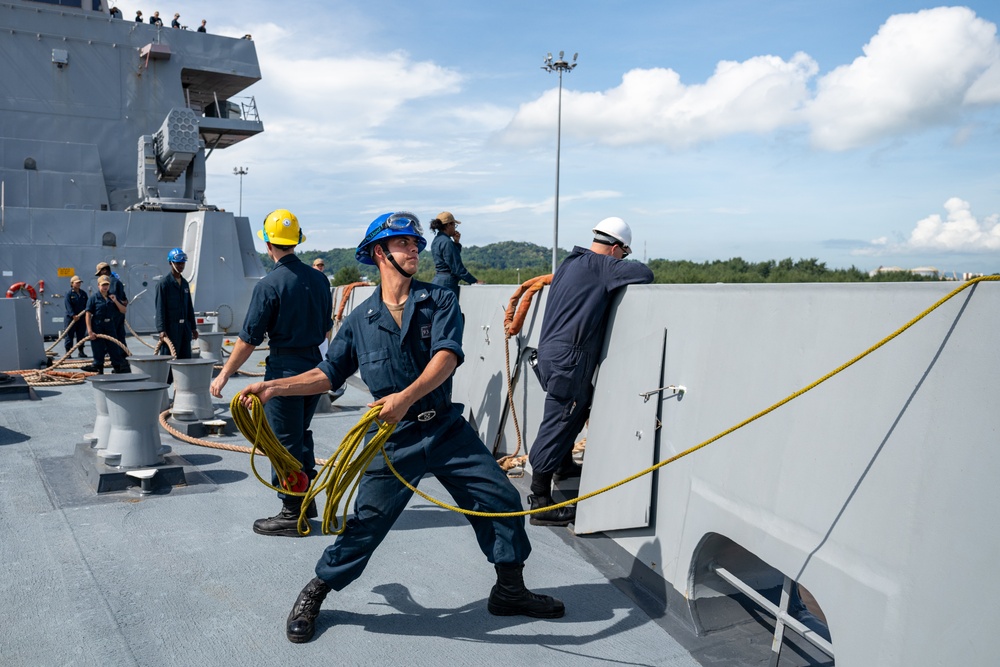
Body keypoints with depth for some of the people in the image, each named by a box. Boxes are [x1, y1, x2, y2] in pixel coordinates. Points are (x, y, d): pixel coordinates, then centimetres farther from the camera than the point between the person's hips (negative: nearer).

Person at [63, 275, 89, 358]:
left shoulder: (83, 293, 12)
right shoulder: (69, 294, -5)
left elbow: (87, 304, 12)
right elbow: (68, 305, -12)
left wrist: (86, 310, -8)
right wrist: (73, 315, -21)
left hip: (82, 317, 5)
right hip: (71, 317, -5)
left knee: (81, 335, 9)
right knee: (70, 335, 0)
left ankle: (81, 351, 18)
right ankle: (68, 351, 5)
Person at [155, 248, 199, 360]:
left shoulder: (185, 283, 15)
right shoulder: (164, 283, -6)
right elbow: (160, 308, -11)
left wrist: (193, 327, 17)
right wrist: (161, 330, -17)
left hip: (185, 328, 7)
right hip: (170, 328, -7)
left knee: (186, 358, 9)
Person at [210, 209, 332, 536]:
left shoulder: (269, 285, -15)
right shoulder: (319, 278, 4)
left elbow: (249, 339, -13)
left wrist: (224, 375, -3)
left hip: (284, 369, -7)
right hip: (314, 364, 7)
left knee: (285, 442, 3)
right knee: (301, 435, 20)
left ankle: (292, 514, 11)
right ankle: (307, 500, 28)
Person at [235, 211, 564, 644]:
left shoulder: (440, 301, -2)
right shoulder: (360, 320, 3)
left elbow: (447, 355, -18)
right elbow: (328, 374, 11)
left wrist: (407, 396, -33)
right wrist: (273, 387, 1)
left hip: (448, 430, 1)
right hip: (395, 439, -1)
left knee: (502, 500, 3)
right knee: (365, 522, -1)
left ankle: (510, 591, 24)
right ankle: (313, 596, 23)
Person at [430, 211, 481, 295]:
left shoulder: (436, 240, 14)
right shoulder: (446, 242, -15)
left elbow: (455, 257, 24)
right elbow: (457, 268, -17)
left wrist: (456, 242, 10)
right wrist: (475, 281, -12)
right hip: (447, 283, -10)